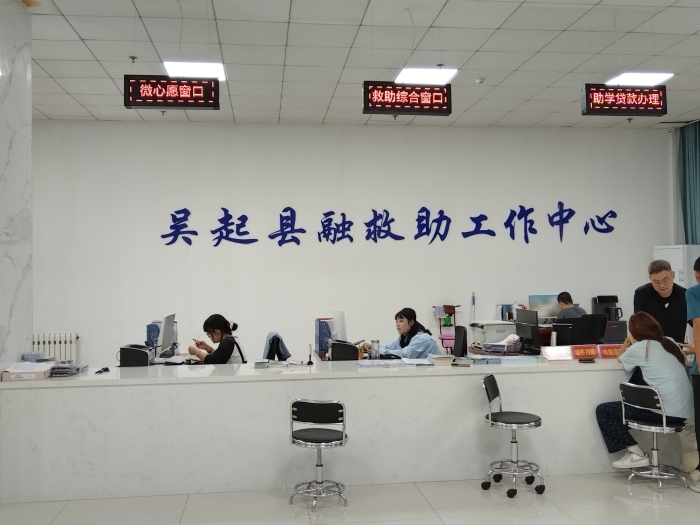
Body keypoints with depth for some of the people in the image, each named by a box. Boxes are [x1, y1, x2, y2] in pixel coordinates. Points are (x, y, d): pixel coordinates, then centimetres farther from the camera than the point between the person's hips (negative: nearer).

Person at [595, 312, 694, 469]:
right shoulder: (670, 343, 12)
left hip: (667, 412, -8)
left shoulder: (639, 347, -5)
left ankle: (637, 454, 4)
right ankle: (636, 452, 23)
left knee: (602, 410, 4)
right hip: (684, 411, 8)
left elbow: (620, 358, 15)